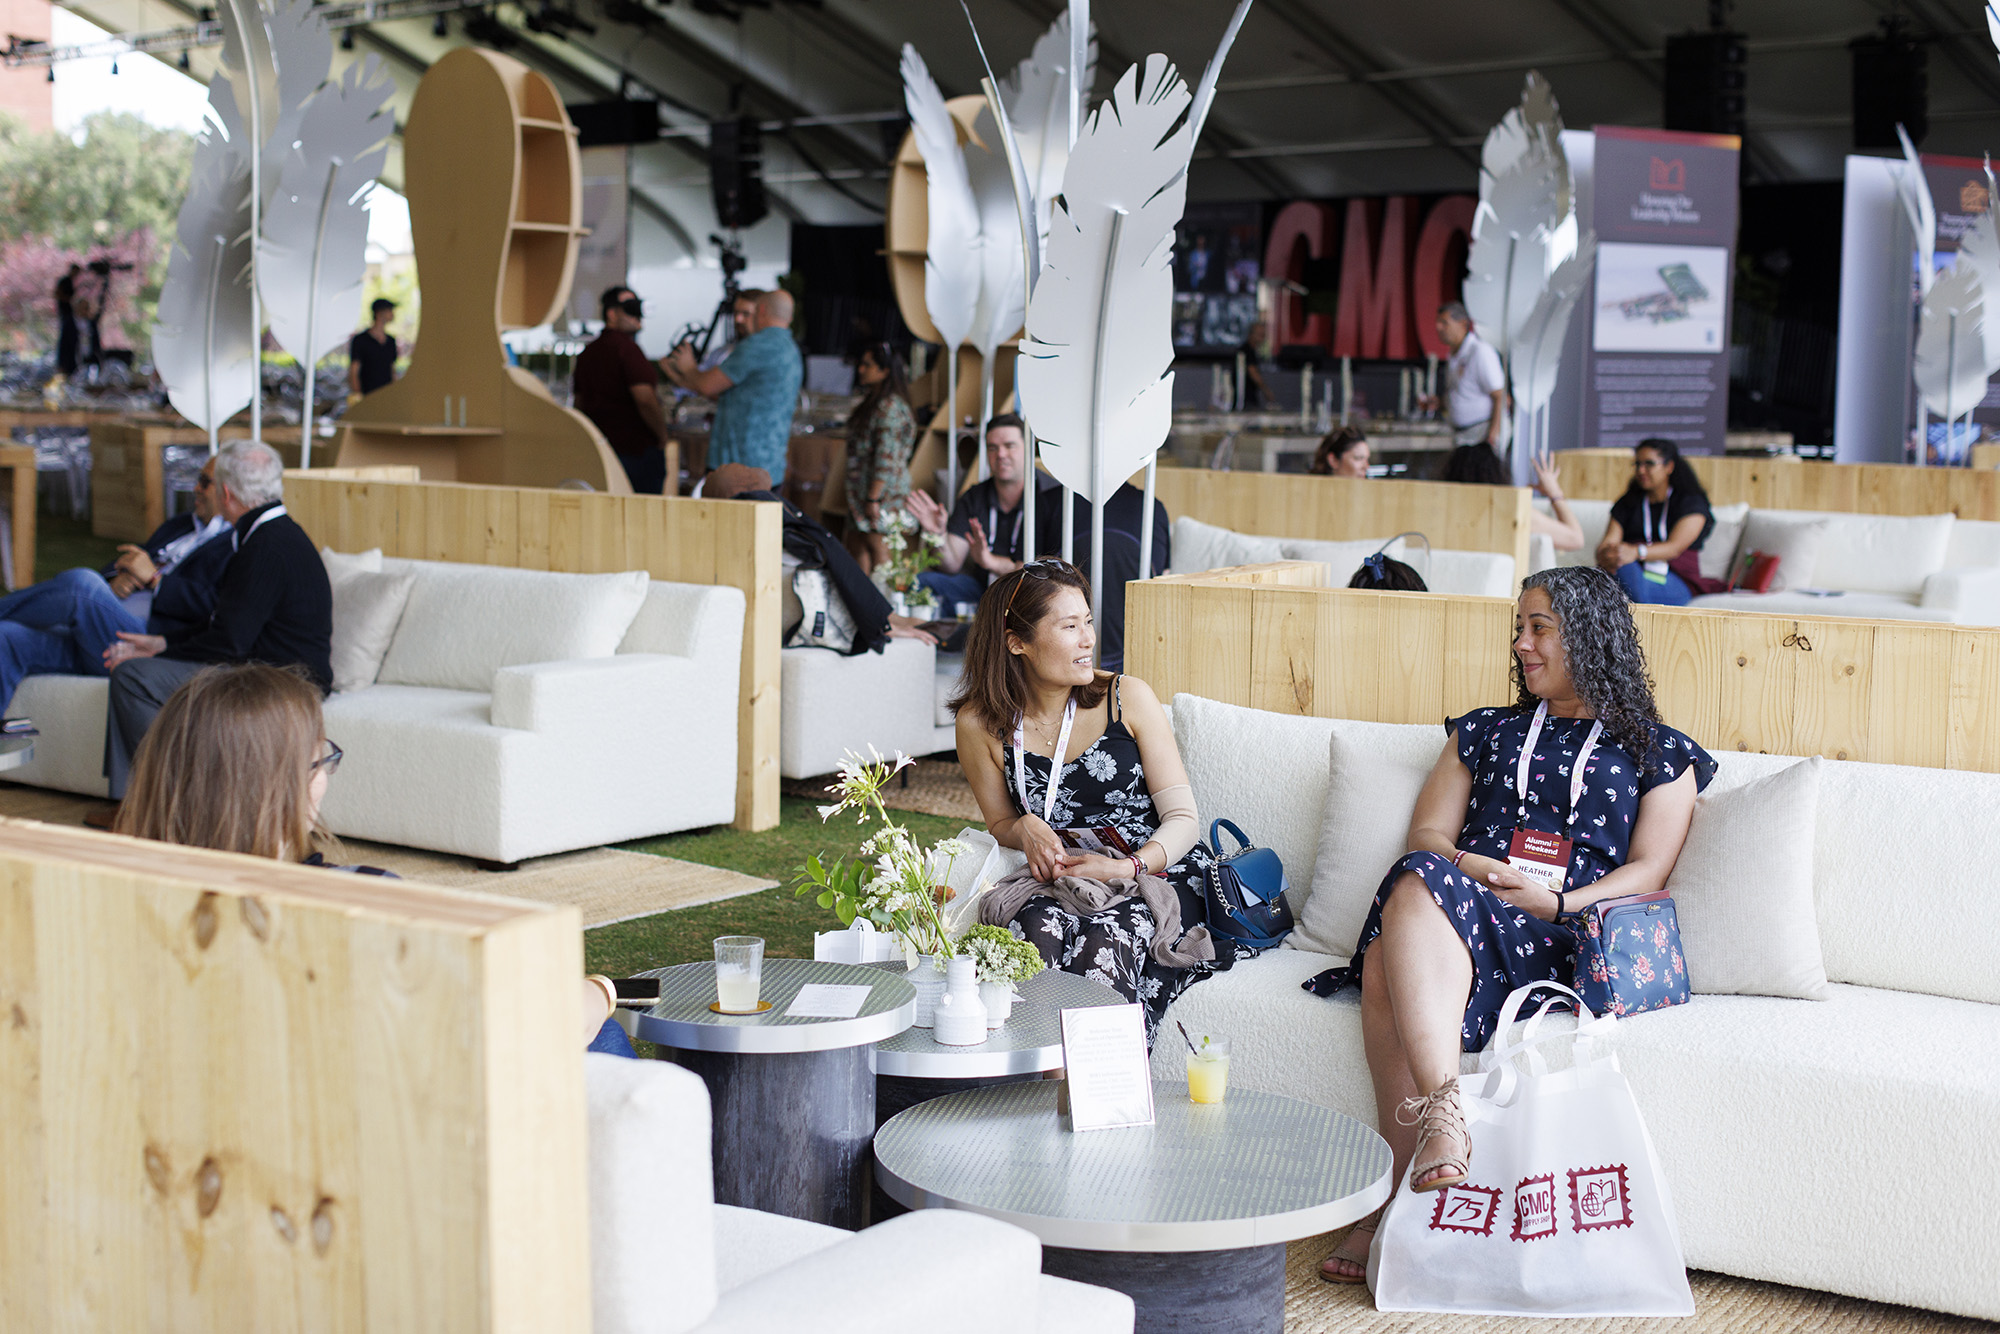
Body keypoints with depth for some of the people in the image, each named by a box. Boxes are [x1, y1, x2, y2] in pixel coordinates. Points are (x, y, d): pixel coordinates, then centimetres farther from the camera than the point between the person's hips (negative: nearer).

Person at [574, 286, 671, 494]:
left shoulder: (587, 352, 14)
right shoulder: (626, 347, -12)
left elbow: (579, 403, 20)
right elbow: (645, 400, -20)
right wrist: (662, 437, -7)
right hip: (637, 450, -8)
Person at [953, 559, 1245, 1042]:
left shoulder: (1128, 699, -4)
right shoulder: (979, 725, -1)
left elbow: (1183, 820, -3)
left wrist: (1126, 868, -22)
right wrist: (1026, 829, -9)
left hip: (1160, 874, -1)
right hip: (1058, 881, 1)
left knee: (1106, 936, -34)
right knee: (1040, 926, -34)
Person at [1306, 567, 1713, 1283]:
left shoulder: (1660, 754, 21)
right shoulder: (1484, 732, 32)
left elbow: (1648, 872, 8)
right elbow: (1428, 834, 20)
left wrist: (1554, 903, -9)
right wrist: (1468, 866, -4)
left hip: (1571, 939, -4)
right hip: (1459, 910, 4)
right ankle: (1443, 1112, -47)